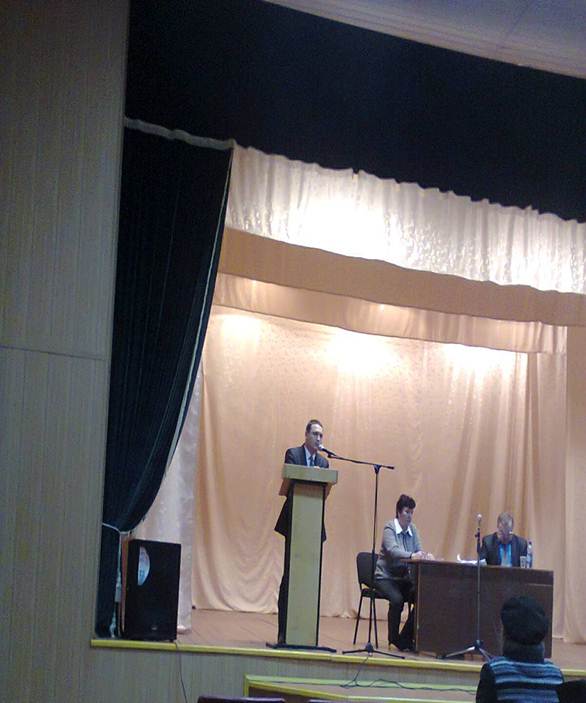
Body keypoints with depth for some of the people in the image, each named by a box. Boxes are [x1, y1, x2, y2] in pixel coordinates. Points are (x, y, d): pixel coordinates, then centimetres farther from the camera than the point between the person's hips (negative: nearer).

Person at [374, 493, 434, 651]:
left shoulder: (412, 529, 7)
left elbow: (419, 551, 0)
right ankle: (393, 640, -11)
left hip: (404, 578, 5)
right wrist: (412, 555, -45)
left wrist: (426, 556, -25)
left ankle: (405, 639, -5)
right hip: (386, 577, -5)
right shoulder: (389, 528, -11)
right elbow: (393, 550, -28)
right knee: (397, 599, -32)